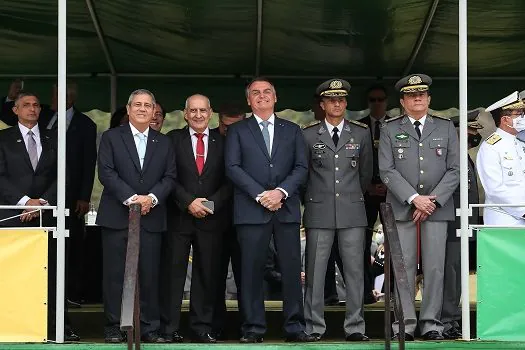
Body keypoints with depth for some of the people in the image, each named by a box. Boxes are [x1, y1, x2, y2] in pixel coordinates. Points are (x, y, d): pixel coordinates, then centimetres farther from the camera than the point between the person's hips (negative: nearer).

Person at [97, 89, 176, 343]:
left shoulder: (163, 142, 15)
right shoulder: (111, 138, 6)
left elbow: (170, 177, 8)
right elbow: (106, 172, -4)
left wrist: (152, 197, -10)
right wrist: (131, 198, -14)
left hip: (151, 218, 2)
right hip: (117, 217, -2)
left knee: (150, 274, 0)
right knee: (114, 274, -1)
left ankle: (150, 328, 5)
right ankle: (114, 328, 4)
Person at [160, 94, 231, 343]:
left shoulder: (222, 141, 9)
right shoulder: (173, 139, 5)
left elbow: (229, 180, 5)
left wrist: (212, 203, -9)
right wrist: (189, 202, -12)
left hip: (212, 217, 2)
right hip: (179, 217, -1)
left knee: (207, 274, 4)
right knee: (174, 272, -1)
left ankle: (201, 328, 9)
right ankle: (169, 329, 2)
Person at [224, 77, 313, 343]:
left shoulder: (292, 130, 16)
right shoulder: (237, 131, 11)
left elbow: (301, 167, 7)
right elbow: (233, 168, 0)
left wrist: (281, 192, -9)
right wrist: (260, 195, -11)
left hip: (287, 209, 2)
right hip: (251, 209, -1)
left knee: (292, 269, -2)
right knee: (252, 270, -3)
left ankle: (295, 327, 2)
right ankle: (253, 328, 1)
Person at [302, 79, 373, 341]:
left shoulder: (361, 134, 10)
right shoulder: (308, 135, 5)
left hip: (352, 211, 1)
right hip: (319, 212, -1)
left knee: (354, 271, 1)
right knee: (315, 271, -1)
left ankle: (355, 327, 6)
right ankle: (314, 327, 4)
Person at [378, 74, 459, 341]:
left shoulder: (446, 127, 11)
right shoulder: (390, 129, 7)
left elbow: (454, 170, 5)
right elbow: (387, 170, -1)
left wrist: (434, 201, -7)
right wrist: (414, 199, -11)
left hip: (438, 206, 1)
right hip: (402, 207, -1)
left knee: (435, 267, -1)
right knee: (403, 267, -3)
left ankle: (431, 324, 5)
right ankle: (404, 324, 1)